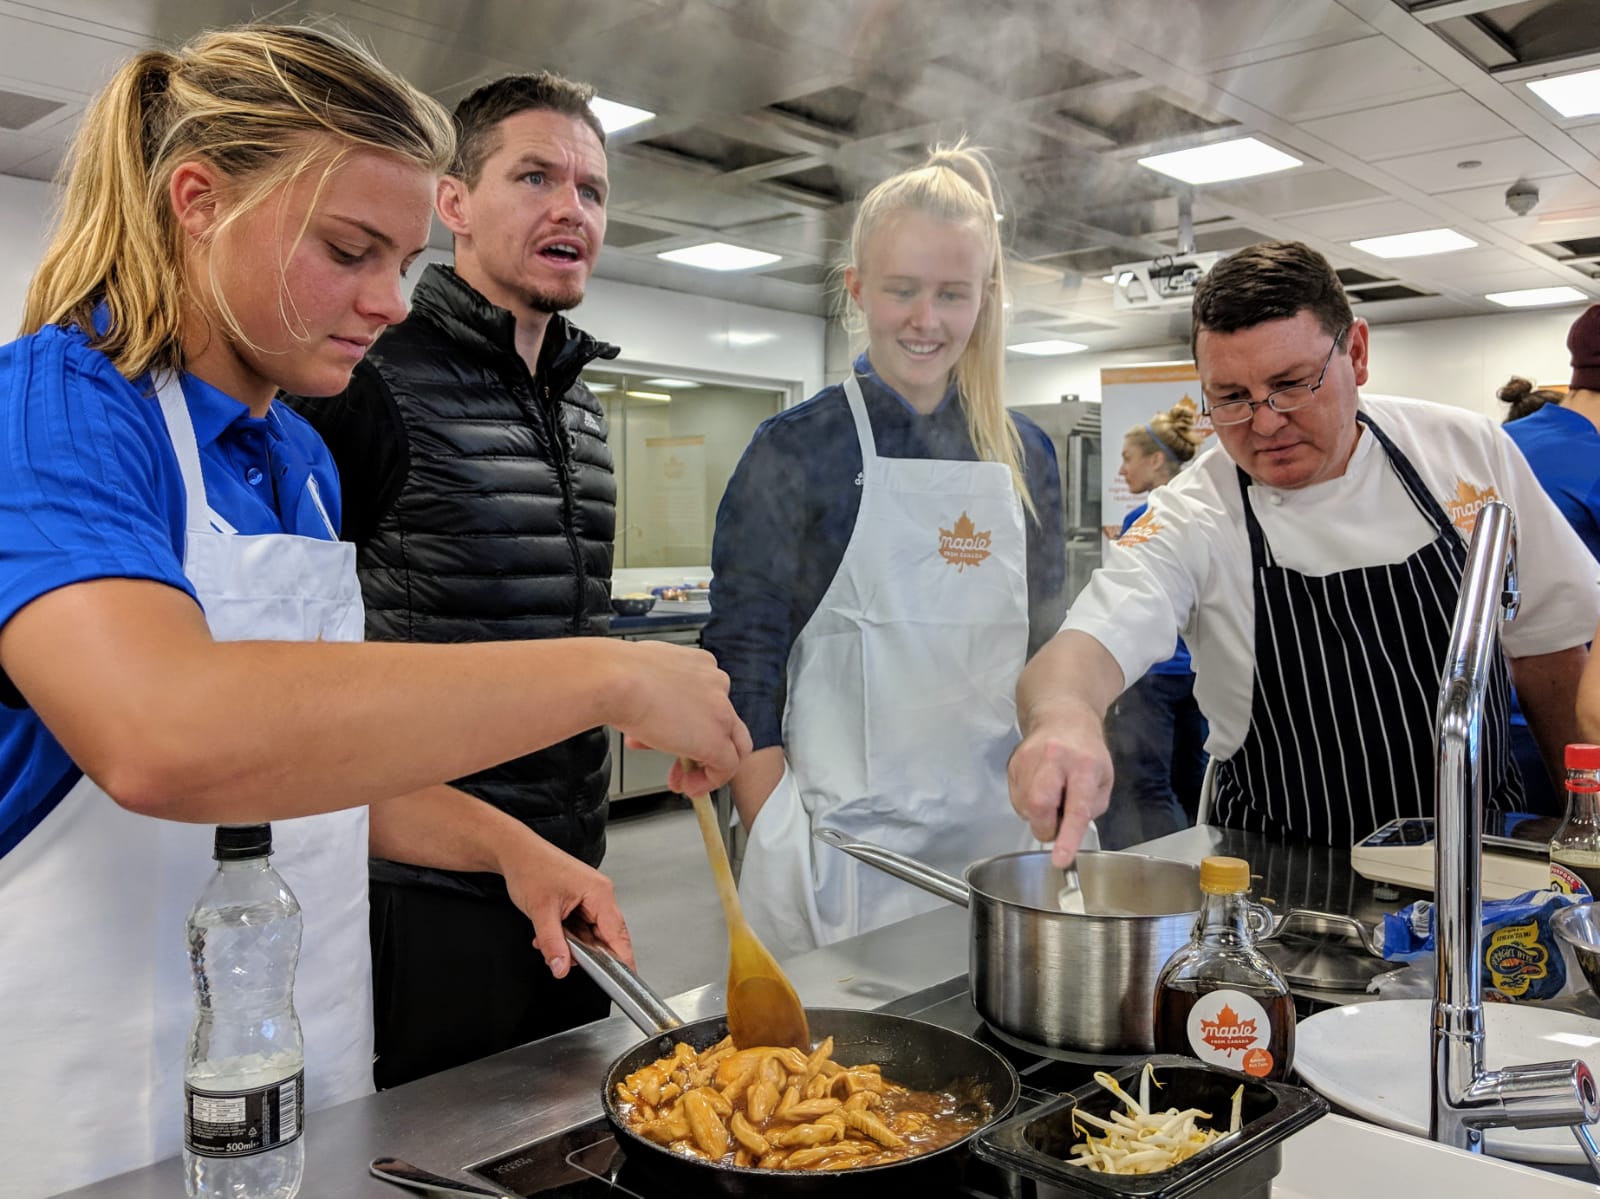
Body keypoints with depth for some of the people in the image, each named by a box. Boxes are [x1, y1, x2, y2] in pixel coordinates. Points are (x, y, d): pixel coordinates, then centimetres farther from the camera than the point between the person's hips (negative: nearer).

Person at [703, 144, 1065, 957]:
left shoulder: (1024, 455, 7)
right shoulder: (797, 450, -6)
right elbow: (742, 670, -8)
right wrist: (782, 856, -13)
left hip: (999, 840, 4)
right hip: (847, 852, -4)